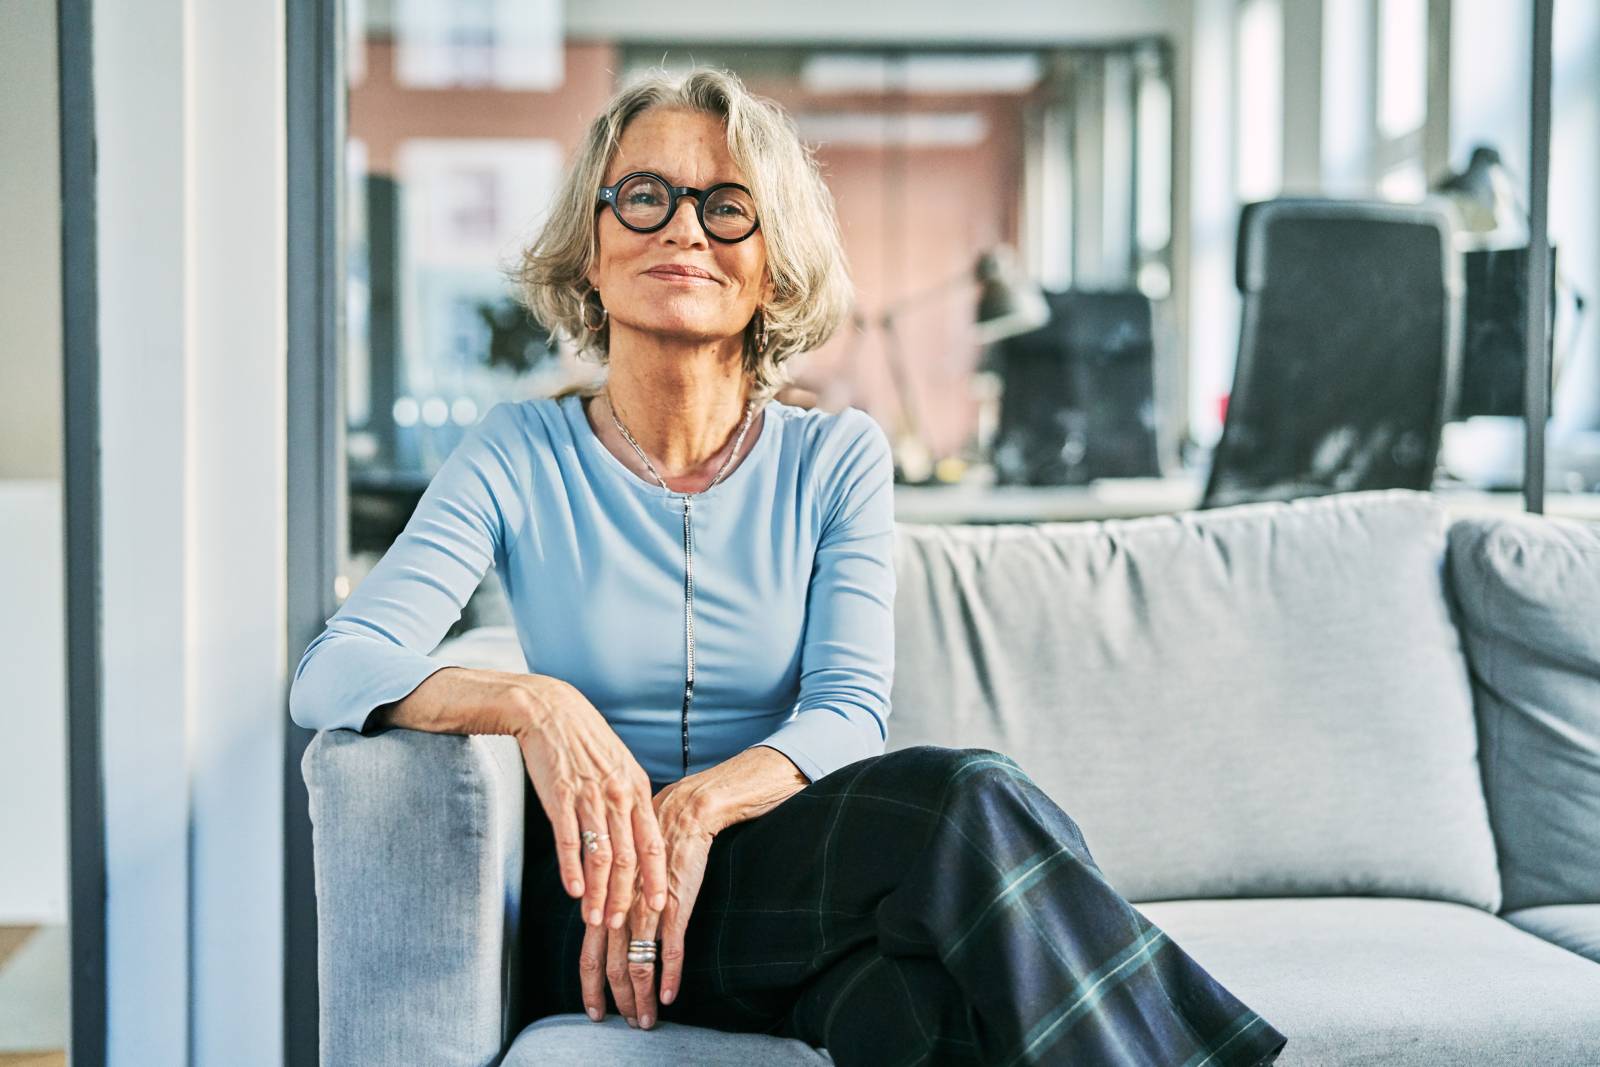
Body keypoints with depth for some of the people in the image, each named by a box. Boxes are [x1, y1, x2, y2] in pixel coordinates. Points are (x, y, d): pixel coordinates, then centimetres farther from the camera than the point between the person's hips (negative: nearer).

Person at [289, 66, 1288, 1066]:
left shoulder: (837, 458, 7)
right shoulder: (521, 457, 2)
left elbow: (851, 711, -4)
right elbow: (332, 672, -8)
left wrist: (702, 804, -25)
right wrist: (531, 703, -28)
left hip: (802, 887, 2)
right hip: (598, 904, -2)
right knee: (970, 796, -30)